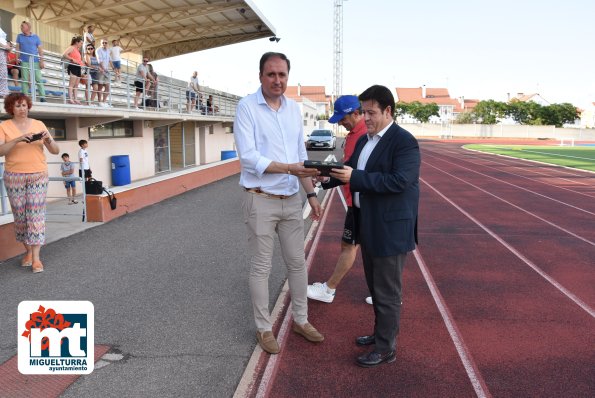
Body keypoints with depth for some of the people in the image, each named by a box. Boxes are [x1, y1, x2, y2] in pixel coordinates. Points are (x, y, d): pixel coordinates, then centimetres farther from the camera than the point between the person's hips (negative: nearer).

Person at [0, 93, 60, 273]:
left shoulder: (39, 124, 5)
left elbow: (55, 151, 3)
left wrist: (48, 139, -17)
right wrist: (18, 139, -25)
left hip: (38, 175, 0)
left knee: (36, 214, -6)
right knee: (20, 215, 6)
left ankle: (36, 258, -6)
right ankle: (28, 251, 22)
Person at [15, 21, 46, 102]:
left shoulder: (35, 37, 7)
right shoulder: (19, 36, 12)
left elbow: (40, 49, 4)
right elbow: (17, 47, 12)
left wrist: (41, 61, -5)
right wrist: (17, 57, -2)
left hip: (35, 61, -1)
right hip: (24, 61, 1)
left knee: (39, 79, -5)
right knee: (25, 80, -1)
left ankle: (42, 97, -6)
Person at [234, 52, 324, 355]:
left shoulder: (293, 109, 8)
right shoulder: (247, 107, -9)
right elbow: (248, 157, -18)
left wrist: (311, 194, 11)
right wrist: (289, 168, -24)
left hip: (291, 200, 6)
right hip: (261, 201, -5)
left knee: (297, 263, 14)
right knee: (261, 268, 6)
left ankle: (301, 320, 31)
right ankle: (264, 328, 22)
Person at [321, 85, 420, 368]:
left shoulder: (404, 141, -15)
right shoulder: (364, 141, 13)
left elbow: (399, 181, -25)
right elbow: (350, 169, 13)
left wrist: (355, 177, -28)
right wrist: (328, 177, -7)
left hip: (391, 228, -8)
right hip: (368, 226, 9)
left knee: (387, 290, 3)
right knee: (375, 286, 20)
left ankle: (386, 348, 16)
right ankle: (381, 332, 36)